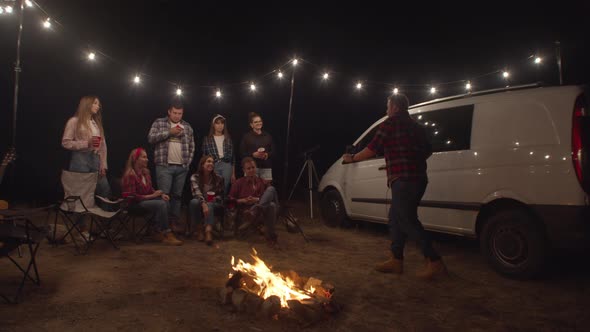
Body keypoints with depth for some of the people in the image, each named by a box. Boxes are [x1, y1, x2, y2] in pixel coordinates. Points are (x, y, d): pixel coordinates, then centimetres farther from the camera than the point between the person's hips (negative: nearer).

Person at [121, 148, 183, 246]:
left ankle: (159, 233, -15)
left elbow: (150, 189, 19)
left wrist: (161, 194, -1)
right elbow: (132, 197, -19)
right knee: (161, 204, -27)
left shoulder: (145, 172, 10)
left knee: (165, 201, -20)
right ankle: (166, 233, -20)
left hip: (146, 200, 8)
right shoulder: (130, 175, -15)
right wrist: (151, 196, -18)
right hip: (135, 204, -8)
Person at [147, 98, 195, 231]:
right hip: (164, 166, -3)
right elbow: (151, 138, -7)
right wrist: (169, 132, -12)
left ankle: (174, 222, 14)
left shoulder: (187, 127, 14)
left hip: (182, 167, 3)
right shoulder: (159, 123, 6)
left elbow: (192, 146, 16)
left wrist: (188, 162, 6)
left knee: (177, 196, 7)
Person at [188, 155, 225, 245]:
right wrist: (203, 204, -42)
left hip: (213, 203, 0)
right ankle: (199, 229, -23)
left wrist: (214, 199, -15)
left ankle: (208, 231, -55)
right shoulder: (195, 177, -8)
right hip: (200, 202, 0)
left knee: (209, 205, -36)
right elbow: (196, 192, -25)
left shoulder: (218, 178, -1)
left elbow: (221, 195, 8)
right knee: (194, 202, -35)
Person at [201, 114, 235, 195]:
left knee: (225, 190, -1)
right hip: (213, 166, -1)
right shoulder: (207, 139, 6)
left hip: (226, 166, 1)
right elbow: (204, 156, 6)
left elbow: (232, 156, 11)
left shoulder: (228, 139, 12)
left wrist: (233, 174, 8)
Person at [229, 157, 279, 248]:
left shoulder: (262, 182, 17)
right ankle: (271, 236, -33)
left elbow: (271, 196, 7)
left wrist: (257, 200, -10)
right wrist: (244, 200, -9)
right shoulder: (239, 183, 12)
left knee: (271, 189, -29)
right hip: (246, 210, -3)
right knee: (271, 205, -35)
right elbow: (231, 199, 8)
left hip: (264, 208, 3)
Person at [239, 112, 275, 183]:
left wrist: (267, 155, -9)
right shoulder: (246, 136, 3)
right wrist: (253, 154, -15)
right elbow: (242, 153, 0)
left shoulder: (268, 136, 12)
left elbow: (273, 151, 11)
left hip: (266, 167, 2)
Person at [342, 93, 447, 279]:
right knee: (396, 218, 15)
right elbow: (428, 151, 27)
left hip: (403, 180, -9)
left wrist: (352, 158, 10)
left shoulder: (391, 123, -5)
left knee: (408, 222, -5)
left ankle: (435, 263, -4)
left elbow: (371, 150, -4)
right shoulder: (416, 126, 20)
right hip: (419, 178, 9)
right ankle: (396, 260, 19)